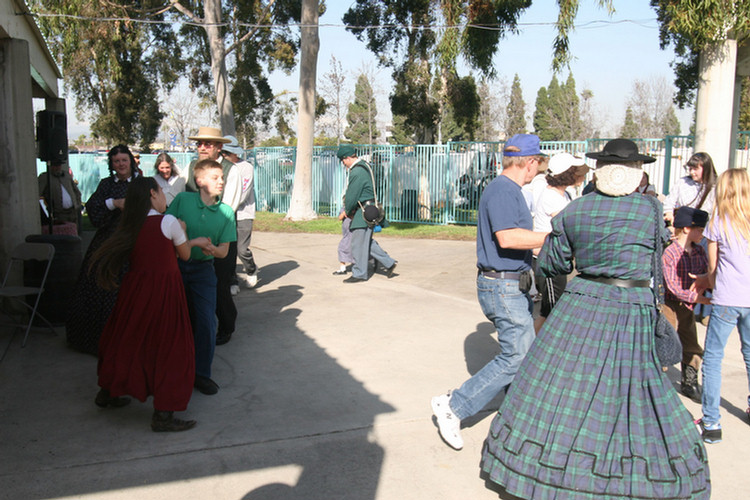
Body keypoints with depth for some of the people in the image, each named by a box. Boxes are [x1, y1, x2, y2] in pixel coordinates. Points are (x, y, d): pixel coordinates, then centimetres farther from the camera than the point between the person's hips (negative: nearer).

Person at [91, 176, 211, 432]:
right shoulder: (168, 222, -11)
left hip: (135, 288, 6)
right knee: (168, 347, 2)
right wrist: (182, 234, 21)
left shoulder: (131, 226, 6)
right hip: (163, 291, -6)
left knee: (128, 339, 22)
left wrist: (194, 242, 24)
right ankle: (163, 415, 6)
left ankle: (107, 392, 39)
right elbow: (185, 255, 1)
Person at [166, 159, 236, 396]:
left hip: (203, 269, 0)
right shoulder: (182, 199, -6)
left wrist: (213, 250, -22)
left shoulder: (226, 212, -2)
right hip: (175, 266, 0)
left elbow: (224, 250, -2)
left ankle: (201, 373, 9)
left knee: (206, 321, -6)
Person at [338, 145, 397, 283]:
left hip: (364, 212, -10)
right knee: (366, 241, 16)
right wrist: (350, 210, 17)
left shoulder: (357, 172, -19)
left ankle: (360, 274, 8)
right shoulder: (363, 165, 14)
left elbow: (352, 195, -15)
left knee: (359, 243, -1)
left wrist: (348, 212, 1)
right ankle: (388, 263, 17)